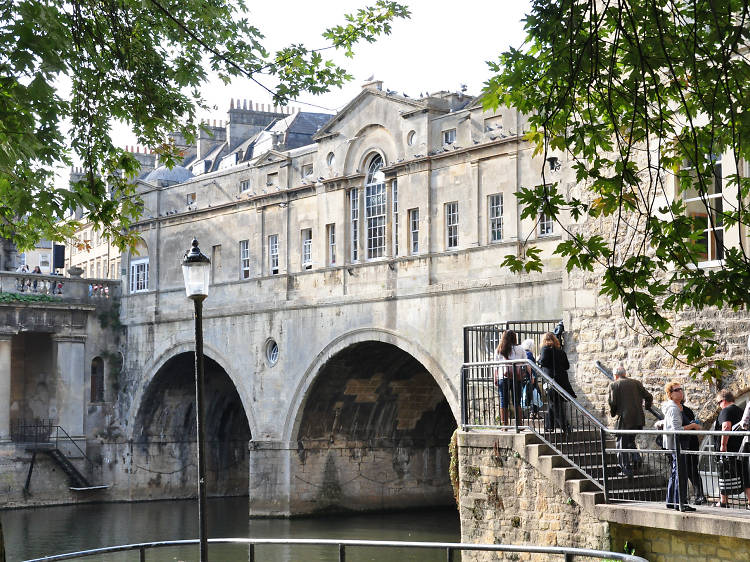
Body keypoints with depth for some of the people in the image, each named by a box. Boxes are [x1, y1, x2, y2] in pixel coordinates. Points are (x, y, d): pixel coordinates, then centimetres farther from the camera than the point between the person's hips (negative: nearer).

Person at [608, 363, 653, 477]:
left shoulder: (614, 384, -3)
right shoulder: (636, 383, 9)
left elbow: (612, 402, -11)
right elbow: (648, 397, 6)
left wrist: (612, 413, 8)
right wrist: (647, 408, 25)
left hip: (623, 419, -5)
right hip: (638, 418, 5)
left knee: (623, 443, 6)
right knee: (631, 440, 24)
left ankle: (626, 469, 5)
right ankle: (635, 458, 3)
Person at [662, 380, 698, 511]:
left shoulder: (675, 407, 16)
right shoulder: (673, 408, -16)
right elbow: (677, 429, -23)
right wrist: (692, 426, -15)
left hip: (673, 444, 11)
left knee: (675, 472, 15)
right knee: (680, 474, -10)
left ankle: (671, 501, 21)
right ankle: (680, 503, -9)